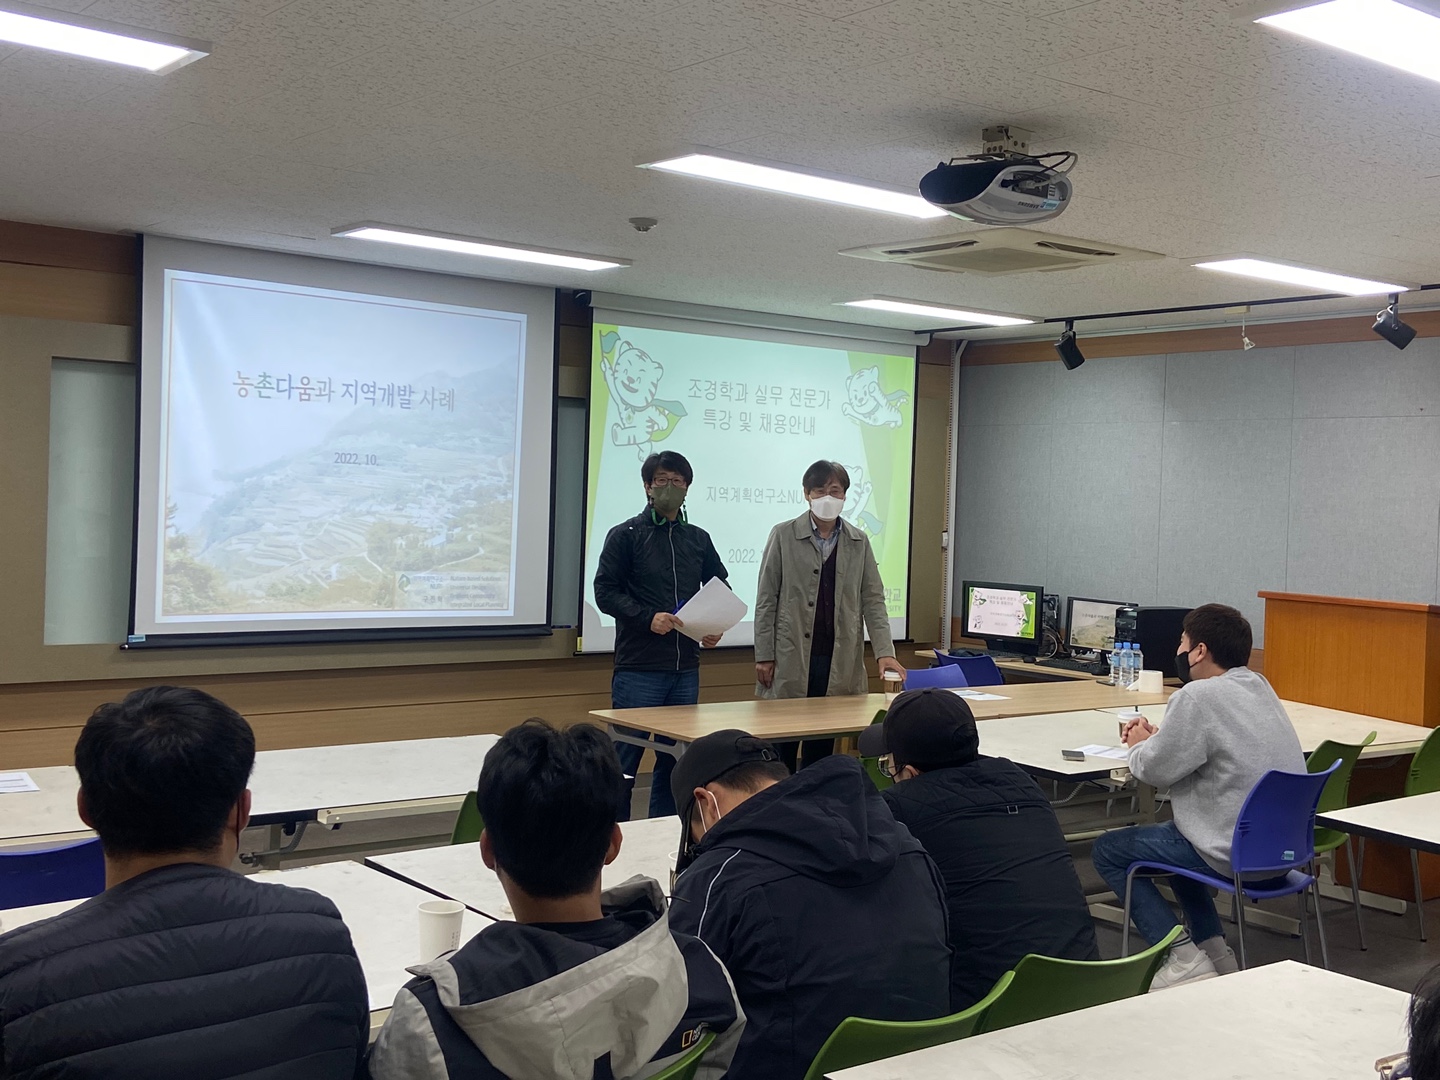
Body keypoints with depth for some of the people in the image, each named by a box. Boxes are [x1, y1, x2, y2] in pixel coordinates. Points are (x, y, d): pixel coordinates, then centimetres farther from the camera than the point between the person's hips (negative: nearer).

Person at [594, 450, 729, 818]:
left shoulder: (698, 539, 14)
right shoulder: (625, 535, 0)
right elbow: (605, 591, -6)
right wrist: (648, 618, -19)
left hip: (686, 668, 5)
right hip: (638, 667, -5)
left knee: (674, 760, 11)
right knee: (624, 759, -2)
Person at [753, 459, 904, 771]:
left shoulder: (859, 542, 9)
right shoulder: (783, 535, 2)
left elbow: (873, 599, 6)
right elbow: (766, 600, 1)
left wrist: (884, 651, -7)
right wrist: (763, 656, -4)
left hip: (840, 662, 2)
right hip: (790, 660, -2)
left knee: (822, 747, 6)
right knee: (782, 749, 1)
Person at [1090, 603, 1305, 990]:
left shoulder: (1198, 696, -19)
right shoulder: (1258, 687, 9)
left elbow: (1156, 770, -13)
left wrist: (1140, 746, 8)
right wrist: (1156, 739, 11)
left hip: (1241, 855, -9)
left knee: (1107, 851, 5)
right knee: (1173, 833, 34)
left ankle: (1184, 961, -1)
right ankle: (1214, 949, 28)